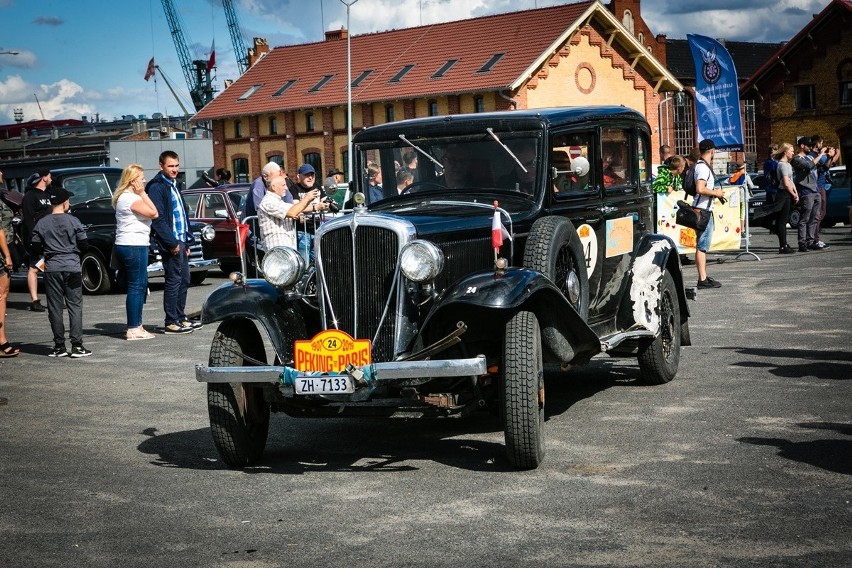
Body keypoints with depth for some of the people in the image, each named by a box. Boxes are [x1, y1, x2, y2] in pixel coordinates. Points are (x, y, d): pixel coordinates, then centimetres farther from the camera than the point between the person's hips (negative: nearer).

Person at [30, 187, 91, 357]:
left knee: (55, 308, 6)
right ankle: (77, 345, -3)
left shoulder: (41, 224, 0)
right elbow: (84, 245, -2)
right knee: (75, 306, 2)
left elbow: (35, 249, 2)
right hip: (72, 268, -1)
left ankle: (59, 346, 7)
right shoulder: (73, 221, -4)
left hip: (52, 269, 1)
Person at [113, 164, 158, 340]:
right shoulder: (130, 198, -14)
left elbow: (152, 213, 17)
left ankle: (136, 326, 19)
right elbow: (153, 213, -18)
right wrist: (143, 193, -13)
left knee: (140, 286, 14)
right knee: (136, 287, -8)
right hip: (133, 246, -11)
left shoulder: (126, 196, 19)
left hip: (129, 246, 11)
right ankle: (133, 330, -6)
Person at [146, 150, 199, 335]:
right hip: (171, 242, -9)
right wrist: (172, 243, -19)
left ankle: (180, 318, 21)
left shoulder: (174, 185, 19)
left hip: (180, 241, 9)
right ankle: (171, 323, -1)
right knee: (173, 281, -6)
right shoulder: (156, 187, -10)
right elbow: (158, 219, -17)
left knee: (184, 280, 12)